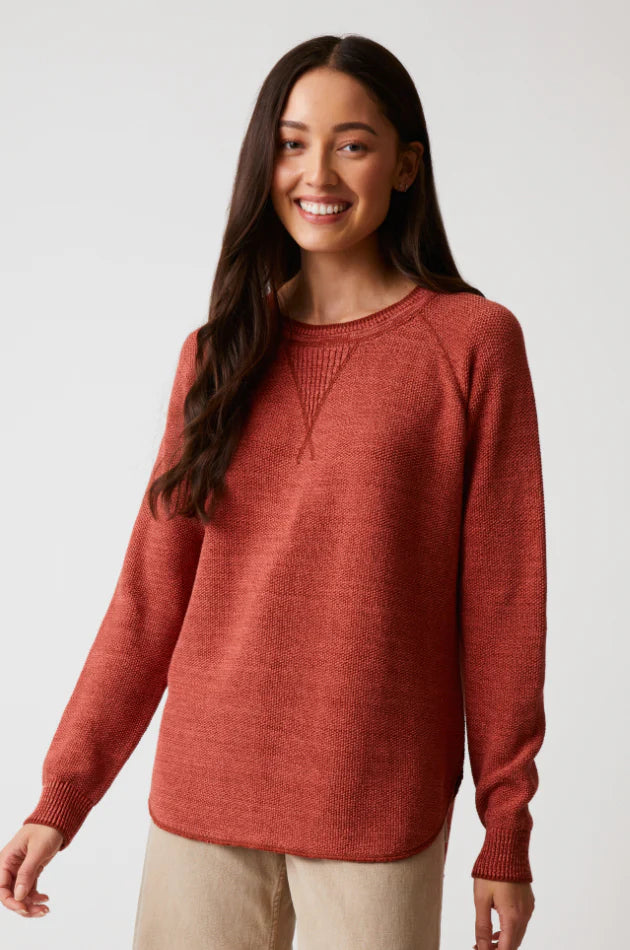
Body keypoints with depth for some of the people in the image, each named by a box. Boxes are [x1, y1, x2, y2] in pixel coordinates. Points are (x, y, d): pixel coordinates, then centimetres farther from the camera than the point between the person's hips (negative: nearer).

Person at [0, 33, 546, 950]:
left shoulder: (473, 341, -4)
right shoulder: (219, 354, 5)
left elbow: (504, 598, -4)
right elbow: (150, 592, 5)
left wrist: (507, 829, -2)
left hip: (379, 809, -2)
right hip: (202, 798, 3)